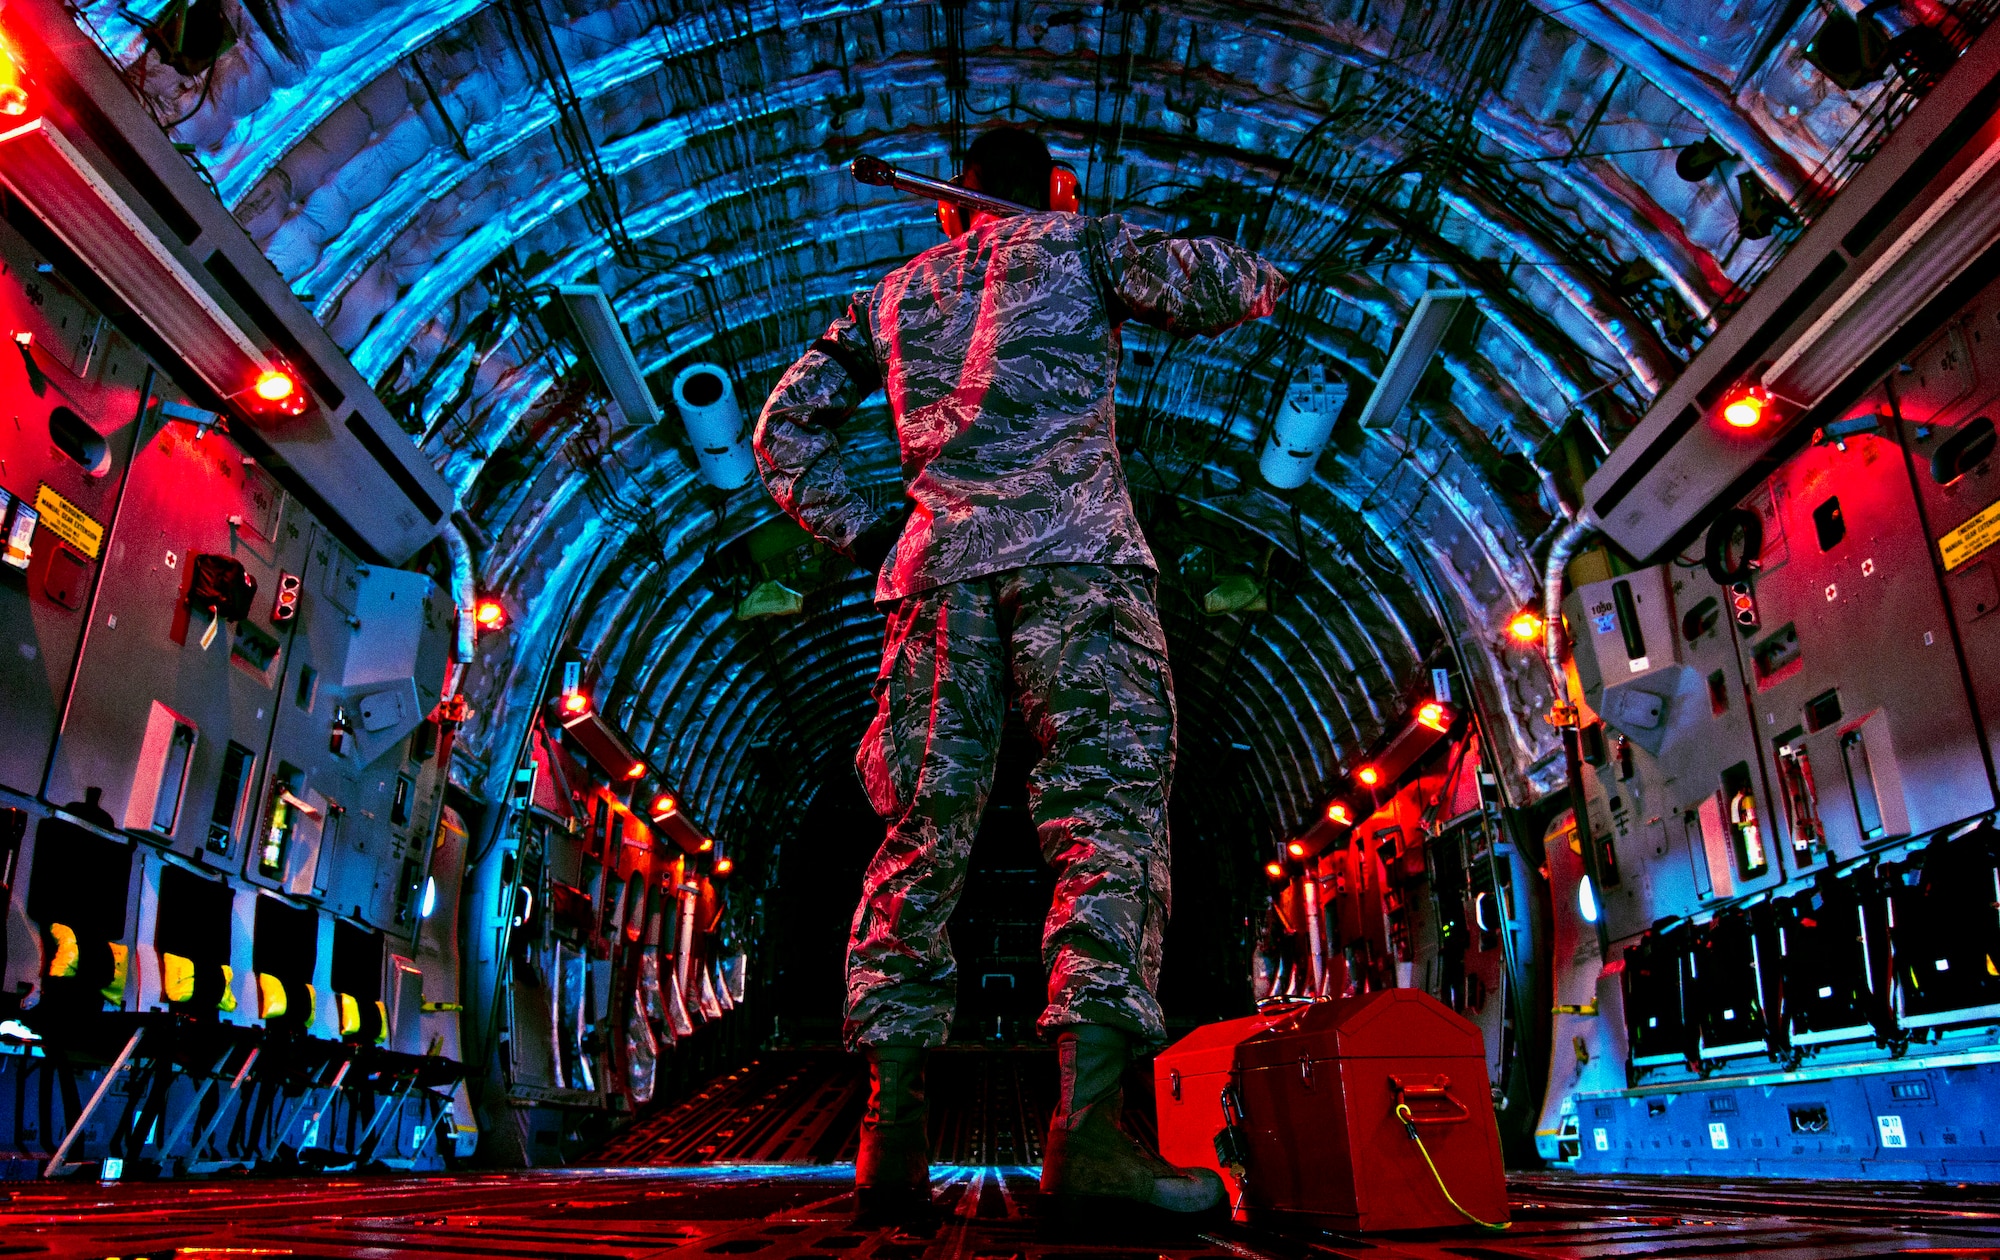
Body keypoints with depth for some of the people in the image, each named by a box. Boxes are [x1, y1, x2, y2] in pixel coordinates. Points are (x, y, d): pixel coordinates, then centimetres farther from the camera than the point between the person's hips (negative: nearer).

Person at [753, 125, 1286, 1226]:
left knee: (924, 826, 0)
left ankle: (890, 1126, -5)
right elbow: (1209, 285, 3)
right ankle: (1087, 1124, -21)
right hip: (1073, 545, -4)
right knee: (1109, 805, -10)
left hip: (938, 562, 4)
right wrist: (1259, 277, 24)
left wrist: (860, 532, 20)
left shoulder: (894, 292, 29)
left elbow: (785, 426, 25)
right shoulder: (1075, 243, 18)